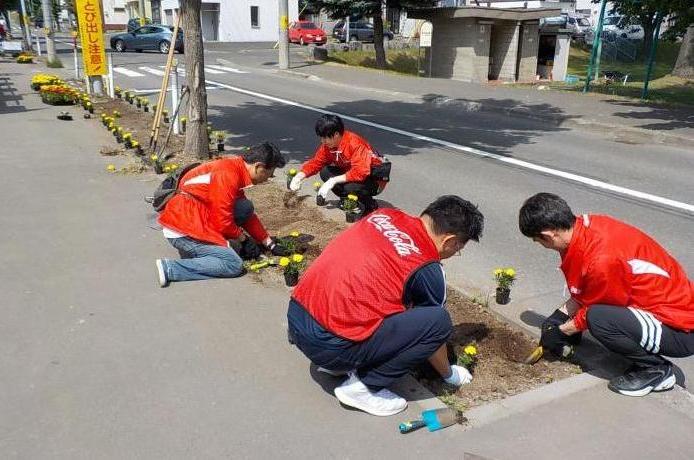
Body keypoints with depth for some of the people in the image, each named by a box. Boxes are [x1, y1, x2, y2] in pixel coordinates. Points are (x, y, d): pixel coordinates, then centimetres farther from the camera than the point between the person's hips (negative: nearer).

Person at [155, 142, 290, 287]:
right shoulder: (227, 175, -19)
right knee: (234, 264, -13)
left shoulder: (235, 169, 11)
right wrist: (244, 239, 1)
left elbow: (248, 214, 19)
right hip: (181, 231, -9)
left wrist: (271, 245, 19)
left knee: (246, 208, 2)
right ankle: (170, 268, -12)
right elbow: (223, 222, -18)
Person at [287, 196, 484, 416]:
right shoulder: (428, 271, -7)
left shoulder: (385, 215, 9)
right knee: (439, 321, -6)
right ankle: (363, 386, 1)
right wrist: (449, 374, 27)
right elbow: (434, 329, 8)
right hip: (329, 345, -8)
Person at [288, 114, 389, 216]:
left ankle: (370, 205, -6)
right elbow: (316, 162, 1)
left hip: (375, 176, -8)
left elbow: (360, 172, -38)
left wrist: (333, 181, -37)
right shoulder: (328, 144, -7)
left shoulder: (355, 143, -30)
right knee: (325, 173, -8)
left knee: (351, 187, -35)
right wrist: (299, 176, -15)